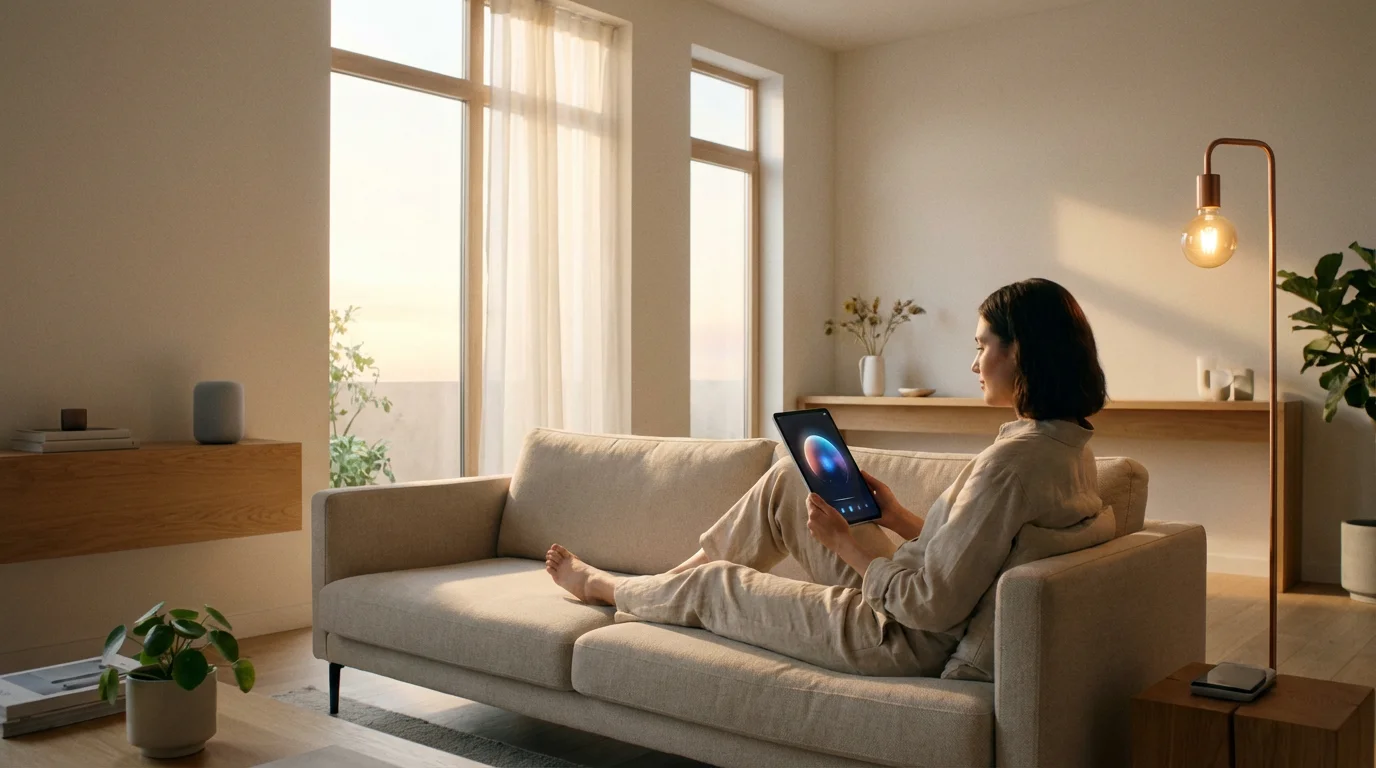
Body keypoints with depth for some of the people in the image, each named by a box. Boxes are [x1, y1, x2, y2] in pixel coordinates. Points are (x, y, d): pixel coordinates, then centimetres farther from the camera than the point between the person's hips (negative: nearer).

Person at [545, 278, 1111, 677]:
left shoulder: (1014, 459, -29)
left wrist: (845, 542, -15)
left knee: (711, 584, 8)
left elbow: (932, 606, -28)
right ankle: (668, 579, 32)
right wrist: (896, 517, 5)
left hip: (910, 640, -9)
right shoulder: (1069, 447, 1)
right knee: (788, 479, 14)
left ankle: (598, 585, 40)